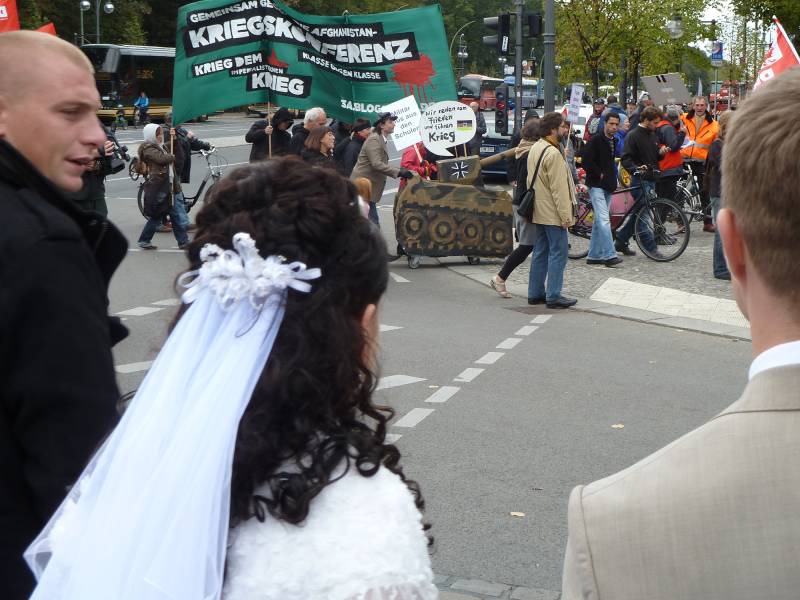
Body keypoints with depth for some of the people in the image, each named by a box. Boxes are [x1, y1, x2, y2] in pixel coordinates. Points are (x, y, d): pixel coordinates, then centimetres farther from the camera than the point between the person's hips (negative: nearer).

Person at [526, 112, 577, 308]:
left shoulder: (534, 149, 12)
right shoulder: (553, 153, -18)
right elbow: (559, 188, -20)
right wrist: (566, 215, -18)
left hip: (539, 211, 10)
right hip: (553, 213, -10)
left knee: (540, 252, 14)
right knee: (558, 252, -4)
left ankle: (535, 293, 18)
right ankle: (553, 296, -4)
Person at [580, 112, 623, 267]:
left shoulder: (613, 142, 14)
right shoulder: (595, 141, -11)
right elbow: (585, 161, -18)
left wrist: (612, 178, 13)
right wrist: (600, 174, -11)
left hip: (608, 186, 8)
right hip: (596, 185, -8)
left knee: (599, 221, 10)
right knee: (604, 220, -14)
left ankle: (594, 256, 14)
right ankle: (609, 255, -17)